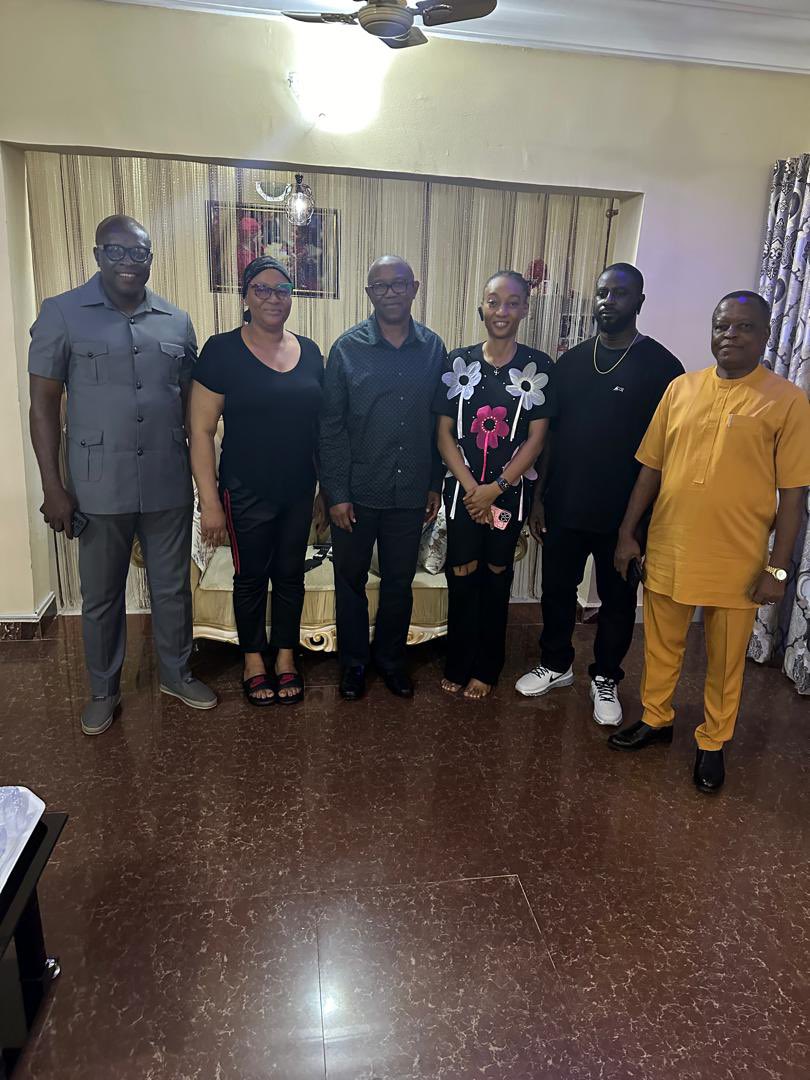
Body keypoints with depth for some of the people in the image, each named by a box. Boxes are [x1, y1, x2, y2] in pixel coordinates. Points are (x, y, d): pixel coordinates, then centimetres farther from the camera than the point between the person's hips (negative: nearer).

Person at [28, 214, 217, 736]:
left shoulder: (177, 321, 6)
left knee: (173, 588, 15)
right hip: (99, 487, -2)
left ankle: (177, 673, 36)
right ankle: (104, 689, 33)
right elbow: (44, 404, -3)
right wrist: (52, 486, -7)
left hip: (168, 484, 2)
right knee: (101, 596, 13)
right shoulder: (62, 313, -3)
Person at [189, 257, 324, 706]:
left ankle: (286, 658, 32)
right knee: (251, 577, 11)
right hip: (246, 494, -3)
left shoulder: (309, 352, 4)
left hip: (299, 492, 4)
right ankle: (253, 661, 31)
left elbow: (322, 423, 10)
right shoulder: (222, 350, -9)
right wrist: (210, 501, -14)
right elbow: (201, 431, -10)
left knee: (290, 574, 14)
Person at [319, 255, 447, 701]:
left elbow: (440, 423, 6)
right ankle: (353, 661, 31)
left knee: (400, 582, 14)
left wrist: (435, 485, 5)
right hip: (357, 492, -2)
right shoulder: (347, 348, -5)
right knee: (351, 581, 12)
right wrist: (336, 493, -9)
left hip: (410, 493, 2)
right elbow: (331, 426, -6)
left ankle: (390, 658, 35)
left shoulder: (433, 348, 2)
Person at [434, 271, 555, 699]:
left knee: (495, 578, 10)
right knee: (461, 578, 5)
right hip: (463, 490, 1)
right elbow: (444, 433, -2)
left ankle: (486, 669, 25)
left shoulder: (538, 367, -2)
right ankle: (457, 665, 23)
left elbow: (535, 438, -5)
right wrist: (471, 488, -11)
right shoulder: (459, 362, 1)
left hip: (511, 491, 0)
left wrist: (495, 488, -13)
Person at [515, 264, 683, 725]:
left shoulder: (661, 366, -7)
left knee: (618, 600, 11)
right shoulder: (572, 361, 6)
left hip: (623, 513, -3)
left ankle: (606, 680, 31)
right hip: (564, 506, 4)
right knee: (557, 589, 15)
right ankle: (556, 665, 36)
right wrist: (539, 496, 4)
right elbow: (550, 433, 8)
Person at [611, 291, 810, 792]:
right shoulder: (681, 388, 4)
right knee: (662, 645, 18)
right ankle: (655, 719, 39)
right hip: (667, 550, 3)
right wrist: (628, 531, 5)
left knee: (727, 660, 13)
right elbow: (651, 466, 7)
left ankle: (713, 743, 33)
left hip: (738, 561, -3)